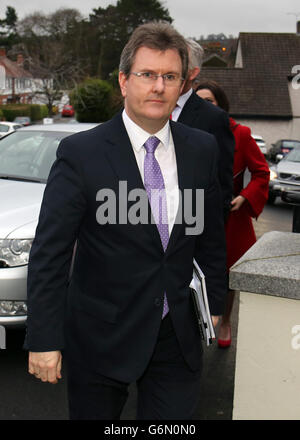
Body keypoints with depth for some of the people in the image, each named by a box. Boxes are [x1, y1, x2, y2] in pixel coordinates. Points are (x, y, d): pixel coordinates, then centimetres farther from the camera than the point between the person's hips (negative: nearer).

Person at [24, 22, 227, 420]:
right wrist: (43, 340, -13)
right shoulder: (80, 153, -13)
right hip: (101, 338, -3)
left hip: (178, 334, 3)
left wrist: (216, 303, 14)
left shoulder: (202, 149, 0)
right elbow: (48, 255, -12)